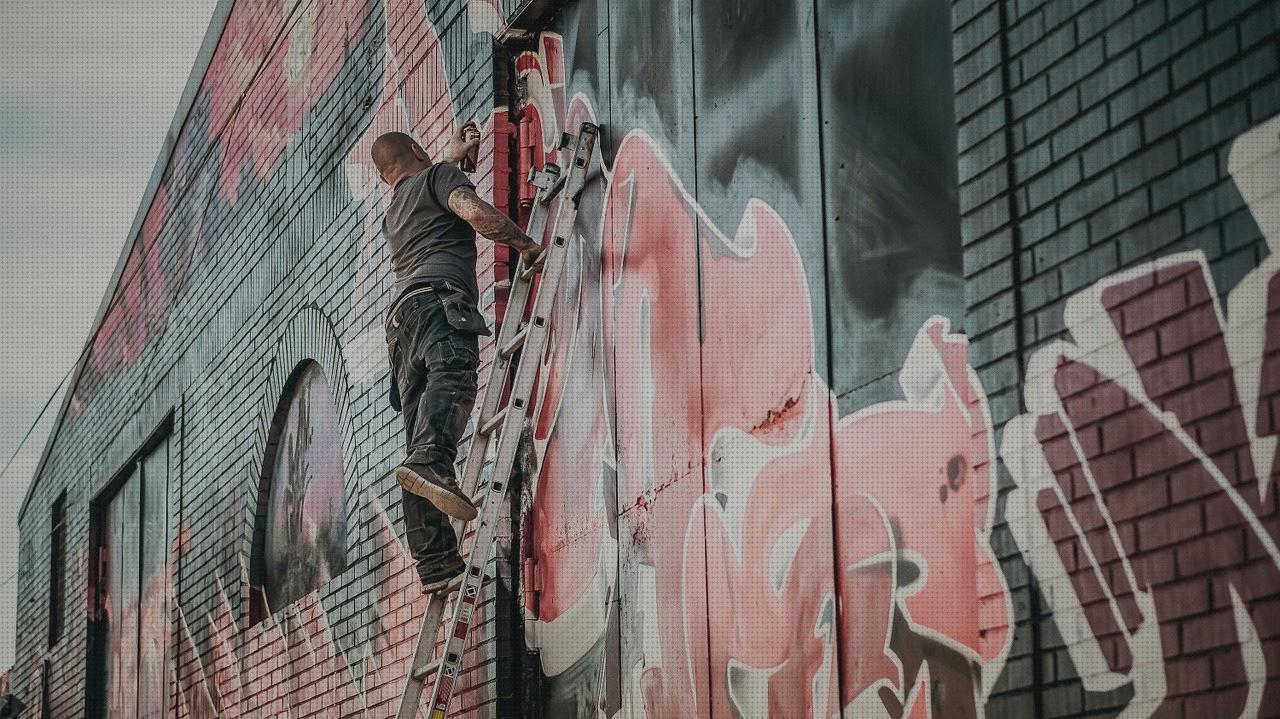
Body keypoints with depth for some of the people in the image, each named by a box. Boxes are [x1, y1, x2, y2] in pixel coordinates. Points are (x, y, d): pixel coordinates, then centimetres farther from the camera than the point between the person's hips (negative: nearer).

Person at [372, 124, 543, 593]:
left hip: (400, 317, 7)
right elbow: (475, 212, -4)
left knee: (418, 427, -4)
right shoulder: (437, 175, 16)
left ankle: (435, 562, -15)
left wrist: (452, 155, 74)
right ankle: (430, 463, -62)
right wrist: (524, 243, 9)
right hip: (437, 297, -7)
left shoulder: (391, 214, 39)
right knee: (454, 377, -31)